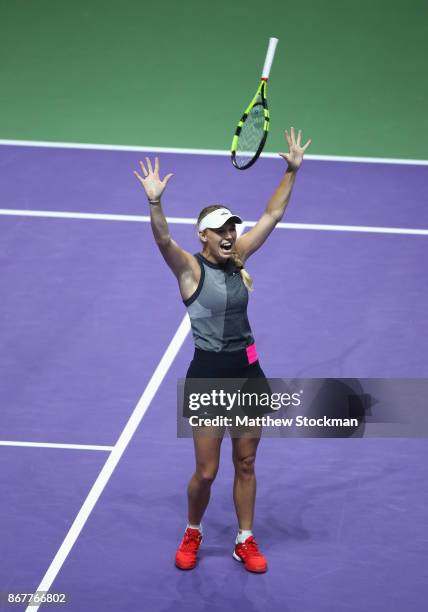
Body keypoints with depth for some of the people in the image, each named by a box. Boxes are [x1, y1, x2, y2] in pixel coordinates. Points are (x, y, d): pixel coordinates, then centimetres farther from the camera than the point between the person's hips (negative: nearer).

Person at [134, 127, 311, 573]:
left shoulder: (237, 258, 5)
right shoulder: (191, 268, -9)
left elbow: (273, 214, 9)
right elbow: (163, 240, -28)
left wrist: (292, 170, 3)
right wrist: (154, 202, -45)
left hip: (247, 371, 5)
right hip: (208, 374, -5)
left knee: (245, 464, 12)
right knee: (206, 472, 1)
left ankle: (245, 541, 26)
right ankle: (192, 535, 27)